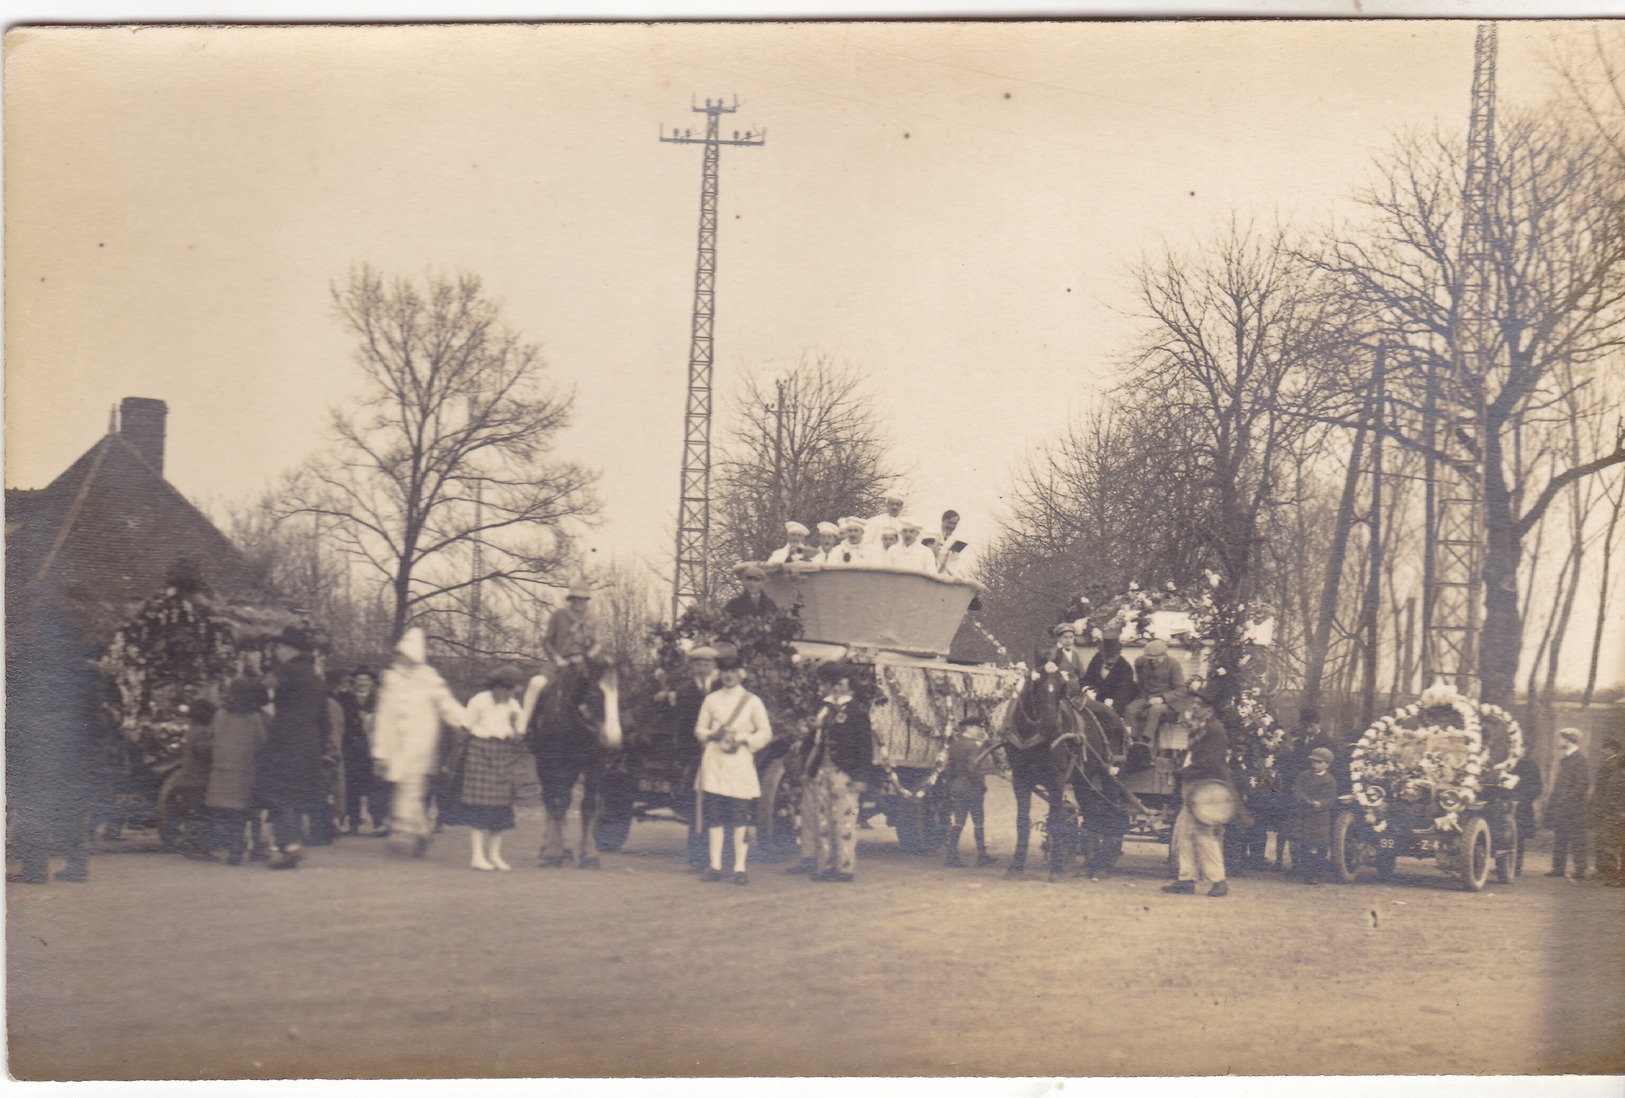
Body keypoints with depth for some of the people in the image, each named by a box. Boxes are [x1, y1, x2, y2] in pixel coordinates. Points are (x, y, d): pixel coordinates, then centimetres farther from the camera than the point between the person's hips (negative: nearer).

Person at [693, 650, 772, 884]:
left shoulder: (752, 701, 6)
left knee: (740, 818, -6)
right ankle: (715, 866, 5)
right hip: (714, 762, 2)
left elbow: (765, 733, 6)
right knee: (714, 816, 0)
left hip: (740, 762, -2)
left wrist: (743, 738, -10)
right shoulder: (711, 700, 12)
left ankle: (740, 868, -3)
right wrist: (714, 734, -6)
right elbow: (699, 729, 15)